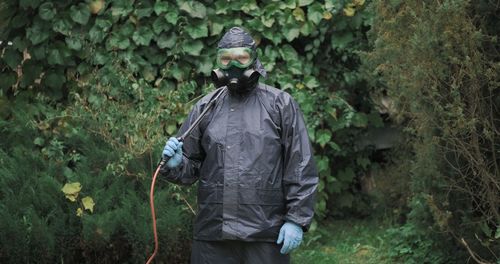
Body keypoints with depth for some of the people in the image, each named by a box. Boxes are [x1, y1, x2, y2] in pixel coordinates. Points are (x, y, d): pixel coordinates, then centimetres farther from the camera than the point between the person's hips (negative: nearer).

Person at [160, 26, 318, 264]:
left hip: (267, 235, -3)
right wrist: (175, 164, -8)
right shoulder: (205, 108, 11)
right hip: (213, 235, 3)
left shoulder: (280, 104, 1)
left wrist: (297, 219, -6)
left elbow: (301, 168, -1)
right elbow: (191, 166, 15)